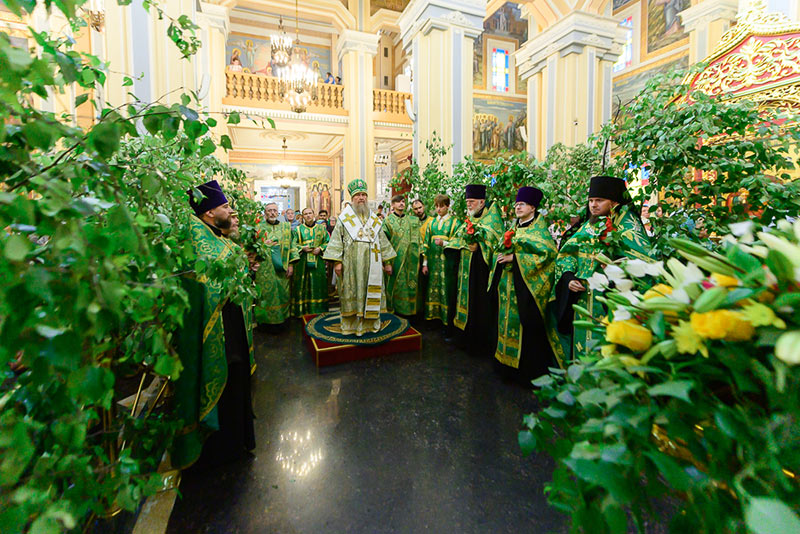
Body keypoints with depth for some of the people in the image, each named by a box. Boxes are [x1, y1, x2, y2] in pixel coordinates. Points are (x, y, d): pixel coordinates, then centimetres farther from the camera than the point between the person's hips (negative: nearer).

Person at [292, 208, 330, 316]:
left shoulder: (321, 228, 11)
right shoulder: (298, 229, 8)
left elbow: (327, 242, 7)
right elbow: (293, 244, 5)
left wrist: (320, 249, -10)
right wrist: (302, 248, -12)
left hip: (318, 261, 1)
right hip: (302, 261, -1)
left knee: (318, 284, 3)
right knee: (303, 285, -2)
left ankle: (318, 308, 12)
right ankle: (302, 309, 6)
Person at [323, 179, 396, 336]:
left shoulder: (374, 219, 14)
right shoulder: (344, 218, 4)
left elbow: (383, 241, 15)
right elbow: (336, 240, -2)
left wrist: (387, 262, 11)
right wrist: (337, 262, -11)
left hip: (371, 264, 3)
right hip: (351, 264, -3)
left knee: (371, 293, 6)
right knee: (352, 293, 1)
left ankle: (369, 323, 18)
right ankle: (351, 325, 12)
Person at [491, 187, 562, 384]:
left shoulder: (539, 229, -4)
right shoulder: (514, 228, 17)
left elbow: (547, 252, -16)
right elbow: (504, 250, 23)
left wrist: (515, 258, -18)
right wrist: (502, 257, -1)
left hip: (527, 285, -7)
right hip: (509, 285, 7)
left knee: (527, 329, -3)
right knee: (509, 321, 10)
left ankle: (530, 370, 9)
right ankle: (510, 363, 23)